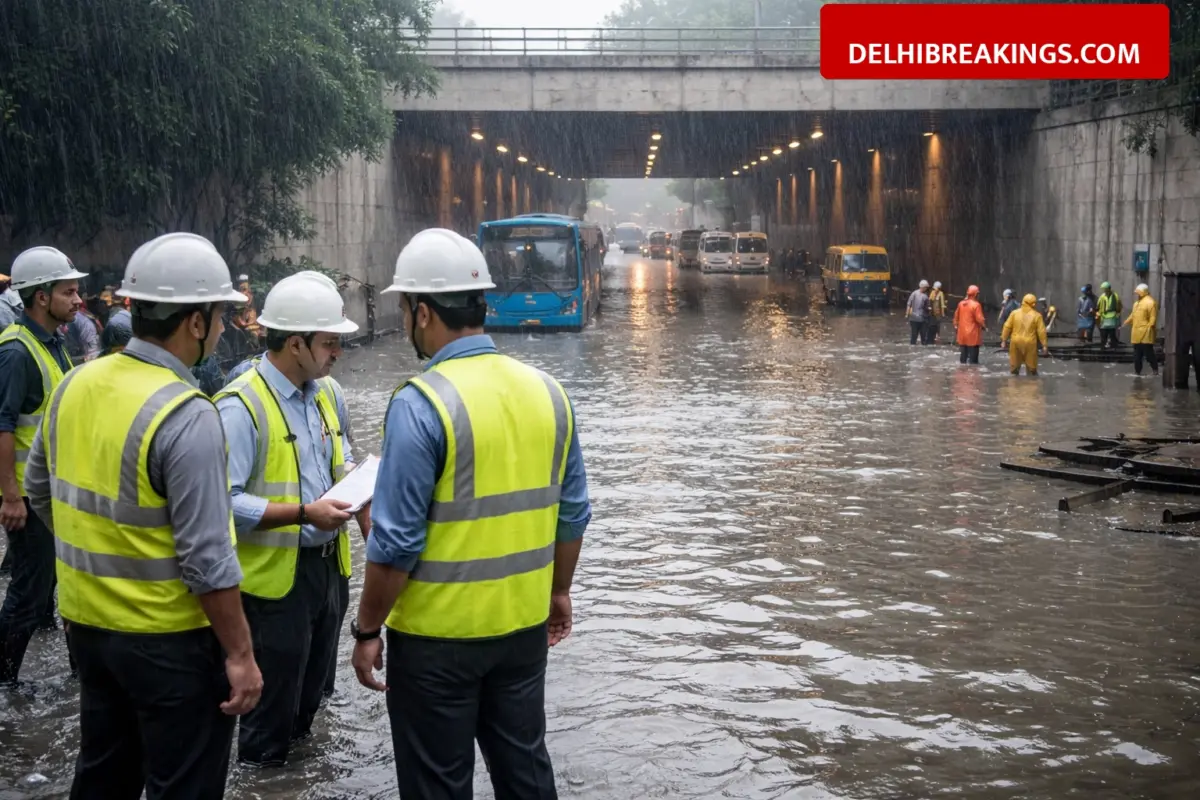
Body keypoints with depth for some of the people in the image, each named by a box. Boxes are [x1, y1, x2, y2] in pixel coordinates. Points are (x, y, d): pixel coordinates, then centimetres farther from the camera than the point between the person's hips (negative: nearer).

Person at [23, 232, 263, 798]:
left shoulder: (75, 385, 0)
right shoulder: (186, 416, -23)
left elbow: (41, 493, 14)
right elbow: (207, 558, -22)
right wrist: (240, 654, -14)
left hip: (87, 622, 7)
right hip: (167, 639, -7)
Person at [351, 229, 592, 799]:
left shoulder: (421, 403, -18)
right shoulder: (545, 390, 1)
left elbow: (396, 541, -17)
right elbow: (572, 512, 9)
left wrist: (367, 630, -6)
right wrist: (558, 590, 23)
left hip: (438, 635, -6)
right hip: (524, 624, 6)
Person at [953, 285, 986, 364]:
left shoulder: (961, 304, 5)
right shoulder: (976, 305, -14)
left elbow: (956, 316, 13)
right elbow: (979, 319, -15)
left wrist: (956, 326, 23)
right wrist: (984, 326, 1)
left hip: (962, 333, 6)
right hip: (973, 334, -6)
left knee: (963, 353, 13)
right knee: (973, 353, -1)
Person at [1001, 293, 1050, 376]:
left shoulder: (1014, 313, 1)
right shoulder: (1037, 315, -5)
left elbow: (1007, 327, 1)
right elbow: (1041, 331, -5)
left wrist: (1004, 340, 9)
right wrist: (1044, 345, 0)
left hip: (1016, 342, 2)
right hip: (1030, 343, -2)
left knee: (1015, 364, 13)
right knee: (1031, 367, 8)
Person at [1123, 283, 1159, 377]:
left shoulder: (1150, 302, -11)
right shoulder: (1137, 303, 18)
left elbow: (1153, 318, -14)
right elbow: (1133, 315, 23)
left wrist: (1149, 329, -19)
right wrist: (1125, 324, 20)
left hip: (1146, 333, -9)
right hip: (1137, 333, 9)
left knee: (1148, 353, -5)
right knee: (1137, 354, 10)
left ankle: (1155, 369, 7)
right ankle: (1137, 371, 15)